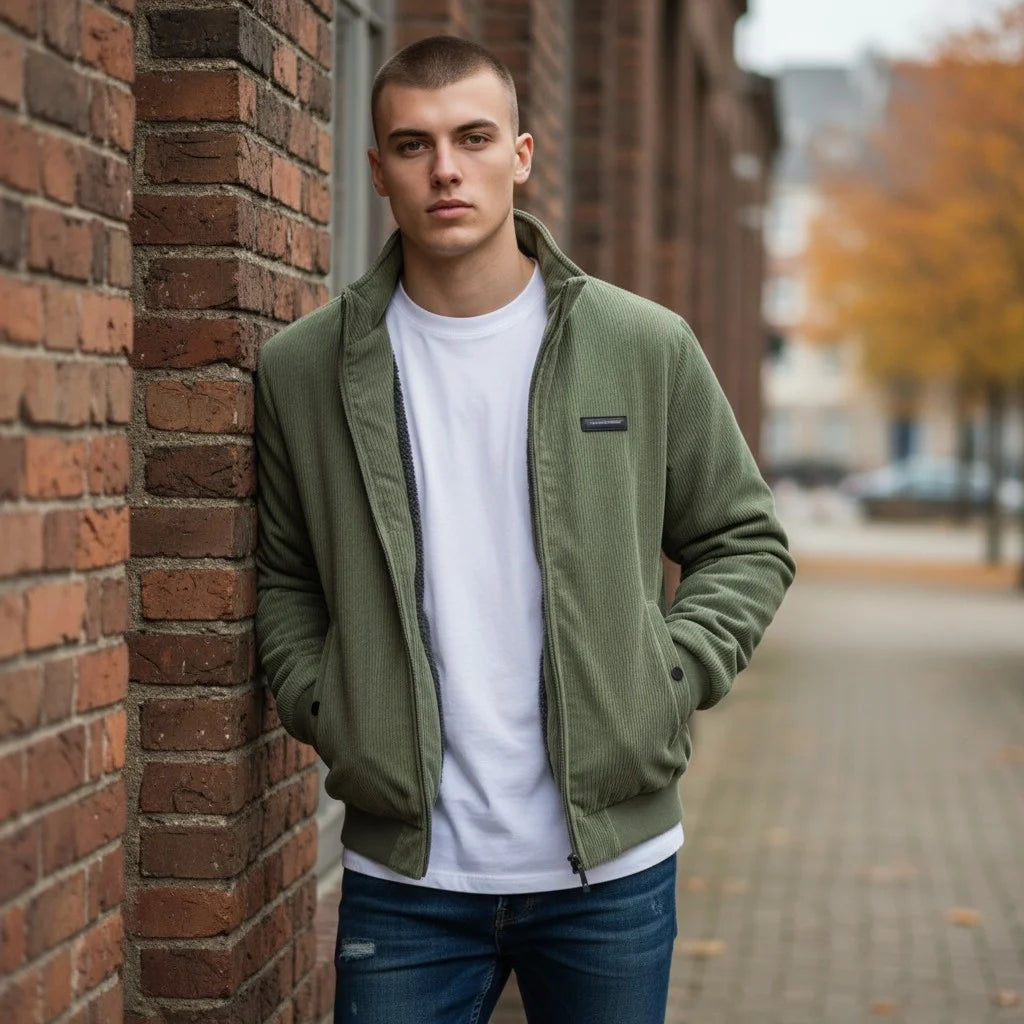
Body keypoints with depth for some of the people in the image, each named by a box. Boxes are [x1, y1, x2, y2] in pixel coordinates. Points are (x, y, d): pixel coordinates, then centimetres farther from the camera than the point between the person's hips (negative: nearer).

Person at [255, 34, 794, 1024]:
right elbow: (278, 574, 12)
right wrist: (323, 709, -3)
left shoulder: (648, 348, 0)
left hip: (611, 865, 0)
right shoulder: (302, 370, 1)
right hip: (402, 872, 0)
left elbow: (744, 541, 9)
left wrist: (666, 681, -5)